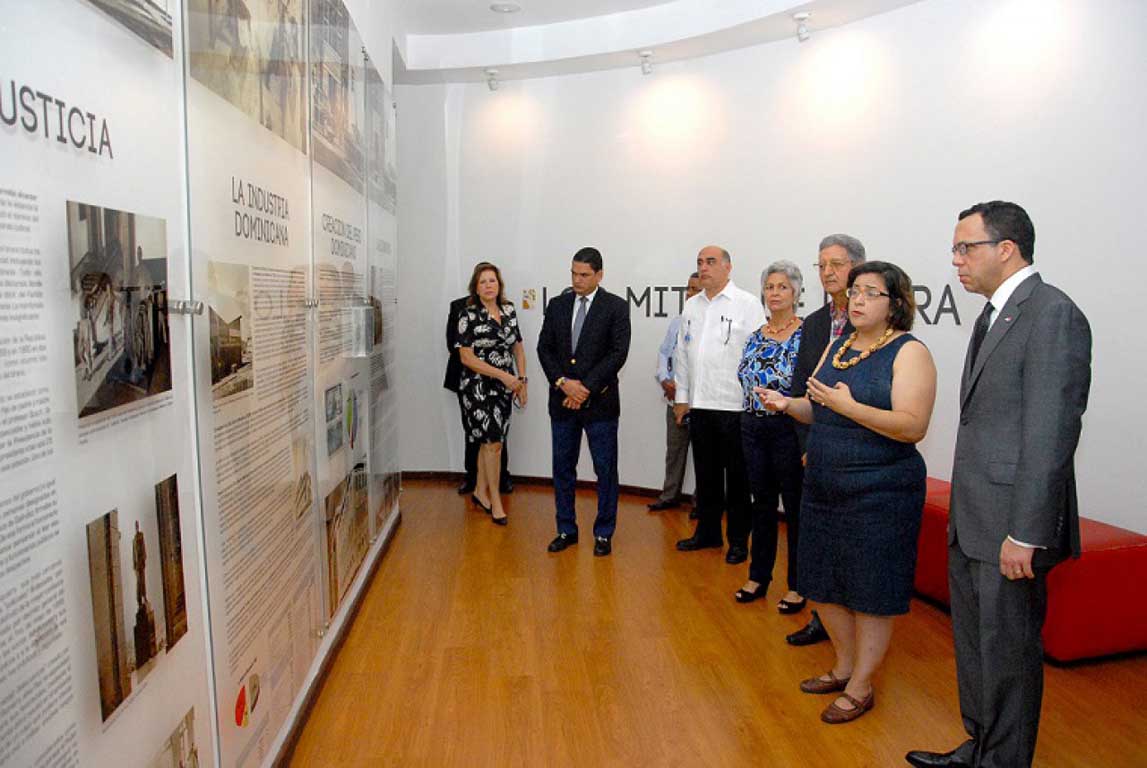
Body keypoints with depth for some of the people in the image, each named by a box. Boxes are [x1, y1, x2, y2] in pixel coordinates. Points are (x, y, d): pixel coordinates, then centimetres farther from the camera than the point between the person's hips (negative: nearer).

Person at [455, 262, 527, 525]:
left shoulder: (509, 311, 6)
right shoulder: (469, 315, -10)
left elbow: (518, 347, 13)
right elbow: (466, 357, -14)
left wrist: (521, 380, 4)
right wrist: (502, 375, -17)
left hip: (505, 386, 5)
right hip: (479, 387, -5)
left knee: (489, 441, 13)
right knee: (493, 442, -4)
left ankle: (480, 491, 28)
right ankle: (495, 501, 9)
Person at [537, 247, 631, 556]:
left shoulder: (616, 307, -4)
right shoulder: (557, 305, 8)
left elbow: (618, 353, -11)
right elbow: (544, 348, 5)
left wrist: (586, 387, -15)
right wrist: (563, 382, -10)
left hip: (600, 401, -4)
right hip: (562, 401, 4)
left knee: (606, 470, 4)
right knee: (562, 467, 11)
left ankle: (603, 533, 17)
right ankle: (566, 530, 24)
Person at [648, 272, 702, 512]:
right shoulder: (678, 321, 11)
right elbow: (663, 352, 17)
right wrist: (665, 380, 2)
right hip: (674, 396, 6)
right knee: (674, 447, 16)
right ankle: (670, 496, 27)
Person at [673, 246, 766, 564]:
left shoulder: (748, 304, -4)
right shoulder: (691, 306, 12)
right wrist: (682, 397, 13)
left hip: (735, 406, -5)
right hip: (699, 405, 5)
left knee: (737, 477, 6)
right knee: (706, 474, 15)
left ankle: (738, 540, 19)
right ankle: (707, 532, 29)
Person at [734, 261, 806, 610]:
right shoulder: (755, 337, 9)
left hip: (789, 431, -5)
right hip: (754, 429, 5)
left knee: (795, 508, 5)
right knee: (762, 503, 15)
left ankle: (797, 586, 18)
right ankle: (758, 576, 27)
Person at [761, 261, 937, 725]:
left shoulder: (909, 352, -10)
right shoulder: (837, 346, 11)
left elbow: (913, 427, -20)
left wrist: (850, 407, -27)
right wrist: (788, 404, -5)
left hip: (879, 493, -7)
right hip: (824, 488, 7)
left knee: (870, 591, 5)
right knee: (825, 583, 15)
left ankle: (861, 687, 21)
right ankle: (844, 667, 35)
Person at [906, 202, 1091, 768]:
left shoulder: (1052, 313, -15)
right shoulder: (996, 314, 13)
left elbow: (1051, 432, -20)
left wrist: (1024, 533, -21)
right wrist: (962, 511, 15)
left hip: (1009, 526, -9)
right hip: (972, 520, 9)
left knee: (1007, 650, 6)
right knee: (974, 642, 20)